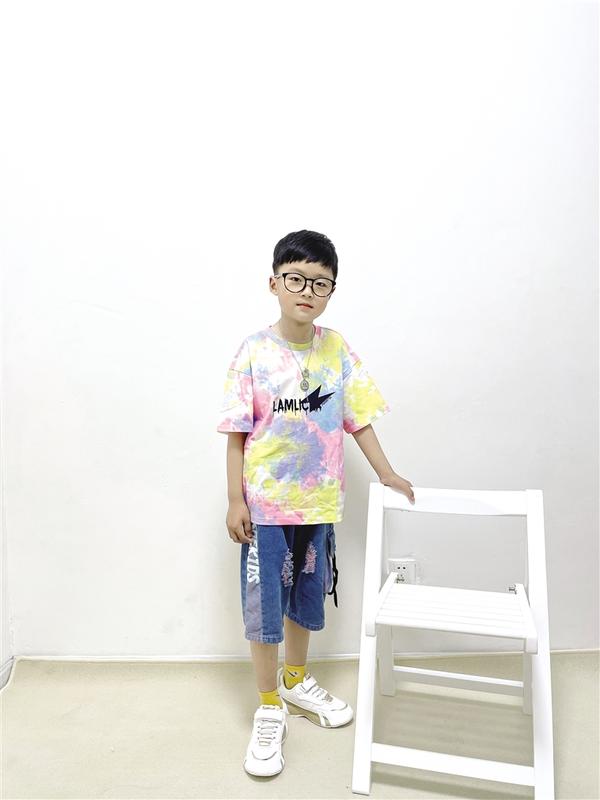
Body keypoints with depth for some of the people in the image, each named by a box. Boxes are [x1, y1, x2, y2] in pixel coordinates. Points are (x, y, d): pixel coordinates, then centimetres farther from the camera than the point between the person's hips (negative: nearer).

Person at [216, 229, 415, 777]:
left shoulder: (338, 350, -2)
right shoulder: (254, 352, -11)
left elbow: (359, 418, 4)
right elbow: (237, 433, -9)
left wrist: (386, 473, 0)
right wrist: (235, 499, -10)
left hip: (319, 503, 3)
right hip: (264, 503, -3)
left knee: (305, 597, 20)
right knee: (263, 605, 7)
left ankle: (296, 681, 45)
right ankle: (270, 710, 29)